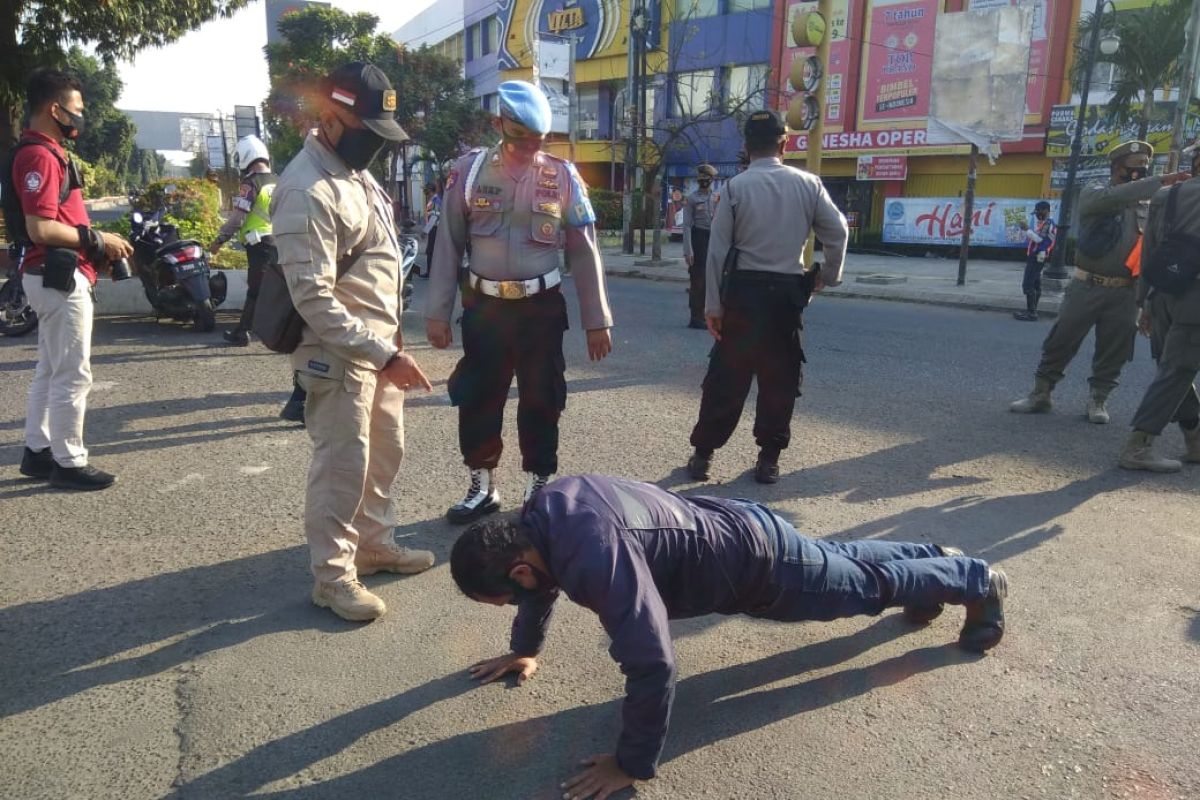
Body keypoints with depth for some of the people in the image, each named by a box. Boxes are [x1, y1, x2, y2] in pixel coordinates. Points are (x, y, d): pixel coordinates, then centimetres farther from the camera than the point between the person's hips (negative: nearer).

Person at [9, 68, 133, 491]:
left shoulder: (48, 152, 17)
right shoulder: (39, 156, -16)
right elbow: (40, 229, -23)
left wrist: (97, 243, 8)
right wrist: (97, 240, -15)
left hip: (56, 275, 11)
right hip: (60, 277, -11)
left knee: (50, 370, 16)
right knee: (72, 374, -5)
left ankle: (38, 452, 26)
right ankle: (68, 462, 4)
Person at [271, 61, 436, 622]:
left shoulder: (356, 173, 11)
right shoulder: (307, 191, -20)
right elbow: (313, 298, -26)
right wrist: (382, 353, -27)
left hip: (378, 347, 9)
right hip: (339, 355, -9)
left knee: (384, 454, 19)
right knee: (342, 467, 1)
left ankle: (373, 543, 36)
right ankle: (332, 575, 17)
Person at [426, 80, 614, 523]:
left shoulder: (562, 176, -3)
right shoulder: (468, 170, -3)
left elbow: (584, 251, -1)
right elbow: (449, 245, 1)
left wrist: (596, 320, -2)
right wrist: (436, 312, -1)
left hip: (542, 307, -1)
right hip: (483, 306, 1)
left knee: (541, 402, 8)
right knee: (477, 400, 9)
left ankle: (538, 487, 25)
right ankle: (482, 486, 28)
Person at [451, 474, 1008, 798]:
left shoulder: (596, 558, -41)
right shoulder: (542, 513, -13)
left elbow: (651, 664, -41)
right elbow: (542, 581, 9)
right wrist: (524, 650, 16)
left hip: (758, 565, -7)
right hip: (735, 526, 8)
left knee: (871, 584, 18)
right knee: (840, 560, 31)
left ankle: (978, 582, 44)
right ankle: (937, 557, 56)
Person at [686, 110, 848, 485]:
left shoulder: (736, 186, -3)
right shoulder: (807, 183, 2)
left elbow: (718, 249, -6)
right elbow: (838, 231, 1)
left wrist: (712, 303, -3)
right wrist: (828, 275, 16)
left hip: (744, 289, -1)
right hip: (787, 291, 1)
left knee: (726, 375, 6)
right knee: (779, 377, 10)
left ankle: (703, 454, 12)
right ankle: (768, 458, 15)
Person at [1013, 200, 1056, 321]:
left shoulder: (1048, 224, -13)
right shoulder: (1043, 224, 19)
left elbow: (1039, 239, -24)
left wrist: (1027, 229, -21)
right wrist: (1027, 230, 6)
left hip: (1037, 258, -11)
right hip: (1036, 257, 11)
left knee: (1028, 285, -14)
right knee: (1035, 285, 13)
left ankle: (1031, 313, -16)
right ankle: (1031, 310, 19)